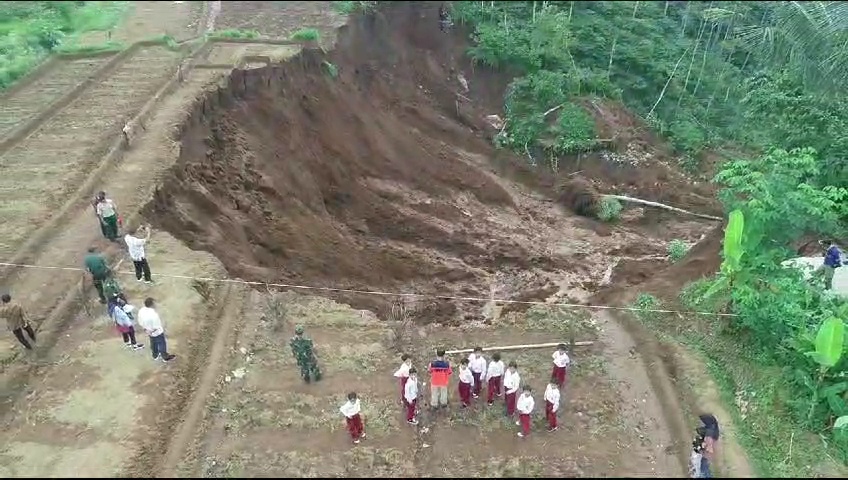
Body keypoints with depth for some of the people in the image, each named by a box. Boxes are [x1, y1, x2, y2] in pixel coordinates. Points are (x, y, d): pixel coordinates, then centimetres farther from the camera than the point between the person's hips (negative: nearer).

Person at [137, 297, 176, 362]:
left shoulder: (141, 311, -18)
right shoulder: (153, 314, -39)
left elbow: (140, 323, -4)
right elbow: (156, 327, -29)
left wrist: (146, 329, 10)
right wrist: (162, 328, -9)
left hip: (149, 332, 6)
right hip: (157, 332, -6)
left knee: (153, 343, 30)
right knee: (162, 344, 18)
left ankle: (155, 355, 51)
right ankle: (165, 357, 38)